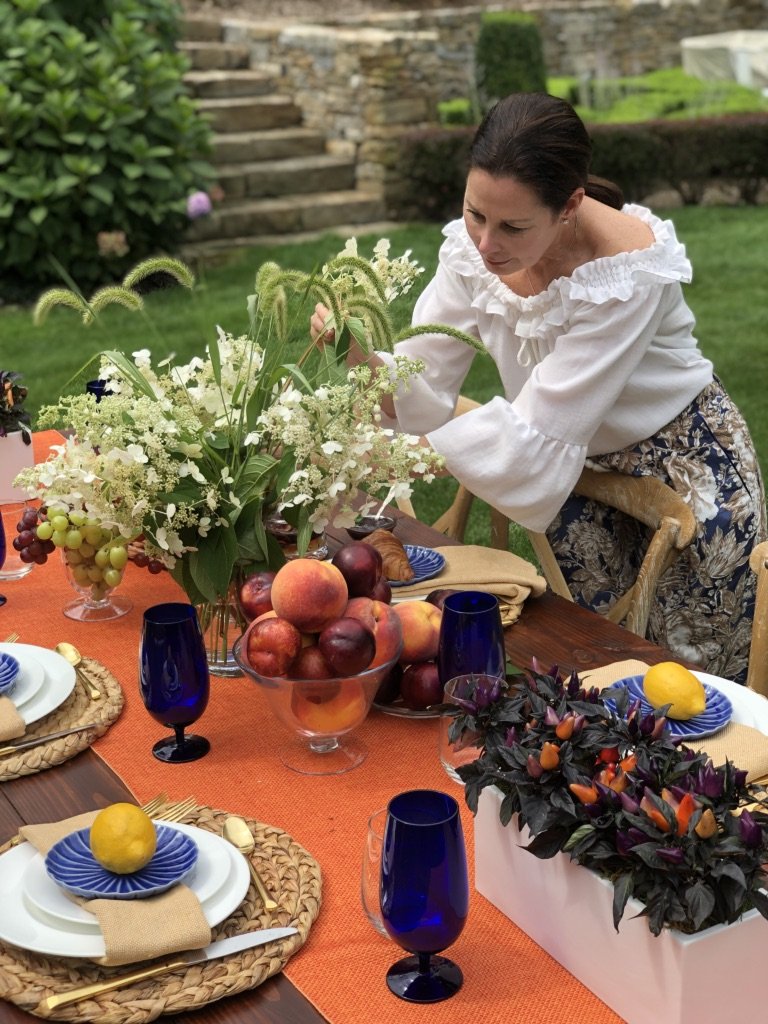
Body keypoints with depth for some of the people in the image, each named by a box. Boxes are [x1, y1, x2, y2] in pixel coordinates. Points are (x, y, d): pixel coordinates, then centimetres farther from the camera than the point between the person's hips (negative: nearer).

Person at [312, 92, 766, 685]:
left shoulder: (627, 270, -33)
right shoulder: (473, 244, -16)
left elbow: (535, 435, -34)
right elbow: (422, 384, -15)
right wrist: (365, 359, -36)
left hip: (683, 470, -4)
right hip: (577, 467, 5)